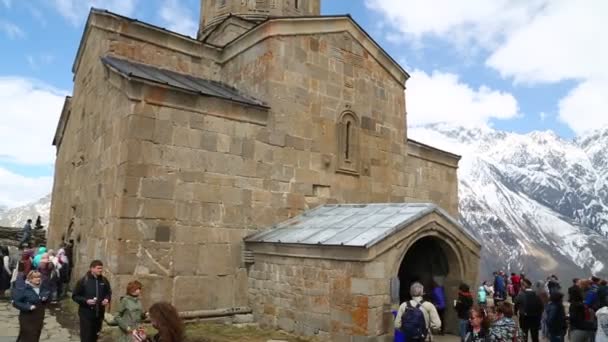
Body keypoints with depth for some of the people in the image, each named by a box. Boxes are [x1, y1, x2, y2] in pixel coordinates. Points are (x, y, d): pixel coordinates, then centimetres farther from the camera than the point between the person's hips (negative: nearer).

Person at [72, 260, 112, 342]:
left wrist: (107, 299, -7)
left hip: (99, 314, 4)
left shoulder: (104, 280, 1)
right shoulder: (83, 281, -11)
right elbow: (75, 296, -7)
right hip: (86, 314, -4)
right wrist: (86, 301, -21)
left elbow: (108, 292, 14)